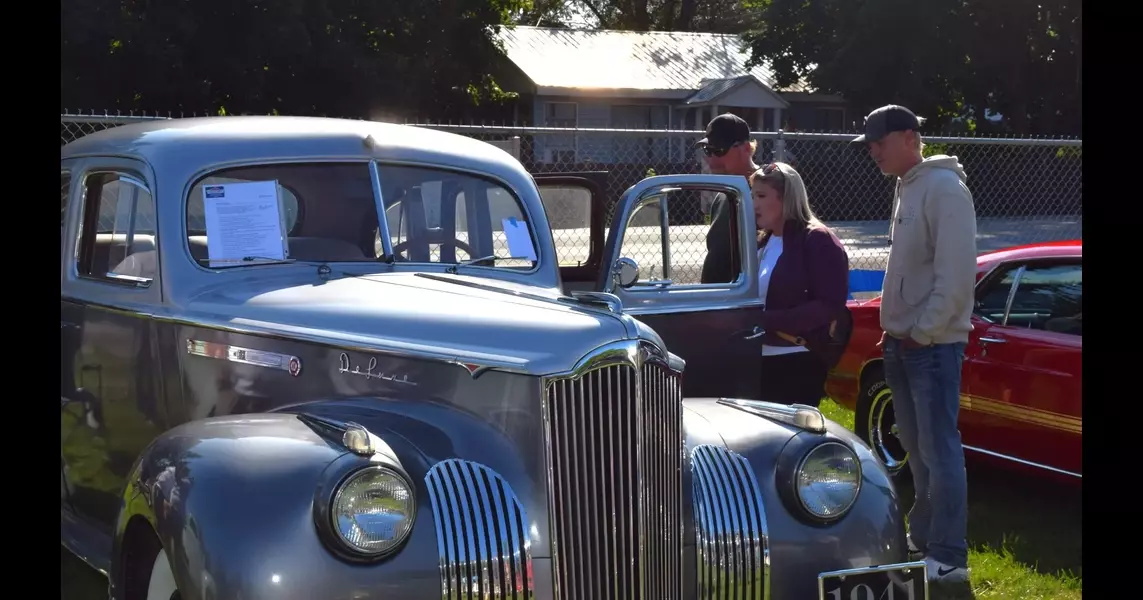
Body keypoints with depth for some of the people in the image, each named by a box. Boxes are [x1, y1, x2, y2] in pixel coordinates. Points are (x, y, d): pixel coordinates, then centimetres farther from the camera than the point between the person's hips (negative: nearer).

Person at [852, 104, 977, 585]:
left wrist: (921, 333, -17)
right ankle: (924, 536, 26)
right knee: (916, 446, 16)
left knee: (939, 449, -7)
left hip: (932, 345, -9)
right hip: (902, 343, 9)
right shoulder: (906, 188, 14)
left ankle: (949, 557, -3)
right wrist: (894, 330, 13)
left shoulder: (945, 188, -14)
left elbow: (956, 275, -20)